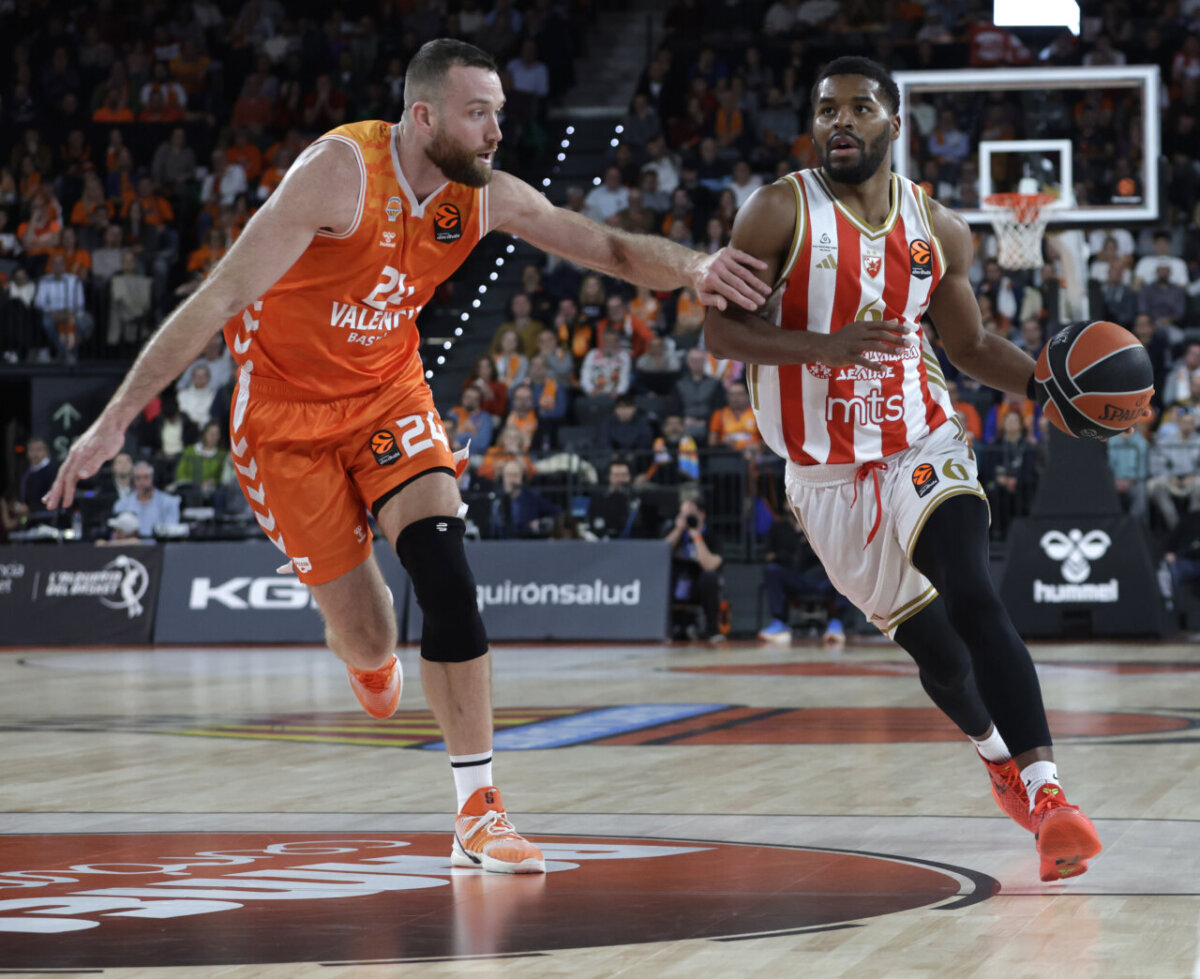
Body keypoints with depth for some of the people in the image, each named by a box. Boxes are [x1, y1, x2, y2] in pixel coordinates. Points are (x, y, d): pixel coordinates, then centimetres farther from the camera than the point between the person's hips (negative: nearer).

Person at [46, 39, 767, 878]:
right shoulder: (340, 172, -27)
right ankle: (372, 662, 40)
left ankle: (479, 811, -13)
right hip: (286, 412, -4)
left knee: (447, 574, -18)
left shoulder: (487, 197, -9)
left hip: (389, 397, 4)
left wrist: (692, 269, -27)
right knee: (364, 633, -2)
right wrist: (117, 419, -27)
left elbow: (611, 249, -4)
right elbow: (222, 296, -26)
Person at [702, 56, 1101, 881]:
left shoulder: (938, 230, 2)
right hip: (828, 471, 0)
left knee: (975, 602, -23)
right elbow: (720, 329, -12)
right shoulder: (781, 213, -8)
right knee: (928, 642, 10)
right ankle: (1000, 756, 40)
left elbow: (971, 344, 14)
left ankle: (1045, 794, -30)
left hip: (923, 446, 0)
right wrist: (825, 347, -27)